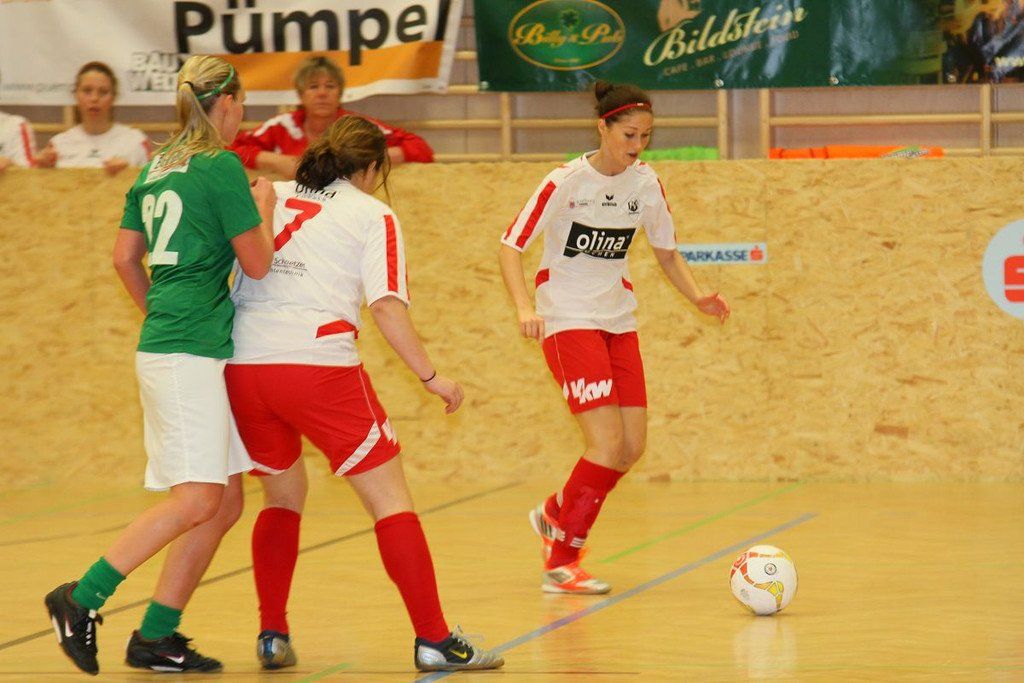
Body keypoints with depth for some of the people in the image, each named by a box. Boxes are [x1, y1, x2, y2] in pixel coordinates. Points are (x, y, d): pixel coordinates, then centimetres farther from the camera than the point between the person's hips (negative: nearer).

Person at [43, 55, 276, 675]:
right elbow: (257, 263, -7)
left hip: (165, 341, 9)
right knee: (196, 500, -12)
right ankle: (81, 597, -13)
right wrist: (264, 207, 10)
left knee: (226, 500, 9)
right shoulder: (221, 167, -10)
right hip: (191, 352, -9)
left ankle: (156, 635, 7)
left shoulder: (156, 168, 15)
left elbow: (125, 257, 18)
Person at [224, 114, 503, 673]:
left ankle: (272, 636, 19)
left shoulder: (268, 198, 18)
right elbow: (386, 306, -5)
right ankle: (433, 639, -2)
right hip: (320, 363, -5)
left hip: (242, 367, 5)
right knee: (390, 499, 3)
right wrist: (431, 377, 0)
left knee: (283, 495, 24)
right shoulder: (373, 216, 6)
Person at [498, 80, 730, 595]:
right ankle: (561, 564, -4)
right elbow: (510, 247, -13)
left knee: (632, 446, 2)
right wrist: (524, 307, -28)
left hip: (618, 322, 6)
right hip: (567, 321, -6)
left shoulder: (646, 183, 2)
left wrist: (697, 296, -2)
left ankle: (554, 515, 28)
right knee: (608, 441, -16)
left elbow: (666, 251, 15)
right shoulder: (565, 181, -14)